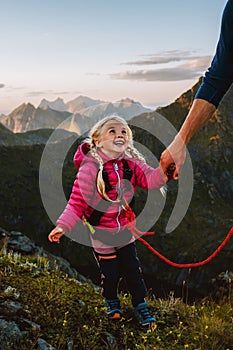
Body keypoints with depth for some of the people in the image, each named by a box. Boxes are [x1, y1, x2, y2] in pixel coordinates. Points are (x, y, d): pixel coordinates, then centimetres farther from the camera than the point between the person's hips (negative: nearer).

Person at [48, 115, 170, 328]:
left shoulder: (131, 163, -6)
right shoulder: (89, 168, -20)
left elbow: (150, 179, -18)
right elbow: (78, 201, -18)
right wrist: (63, 226, -26)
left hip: (125, 229, 4)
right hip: (101, 232, -4)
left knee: (133, 269, 10)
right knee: (110, 274, 8)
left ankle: (141, 306, 29)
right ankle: (111, 301, 39)